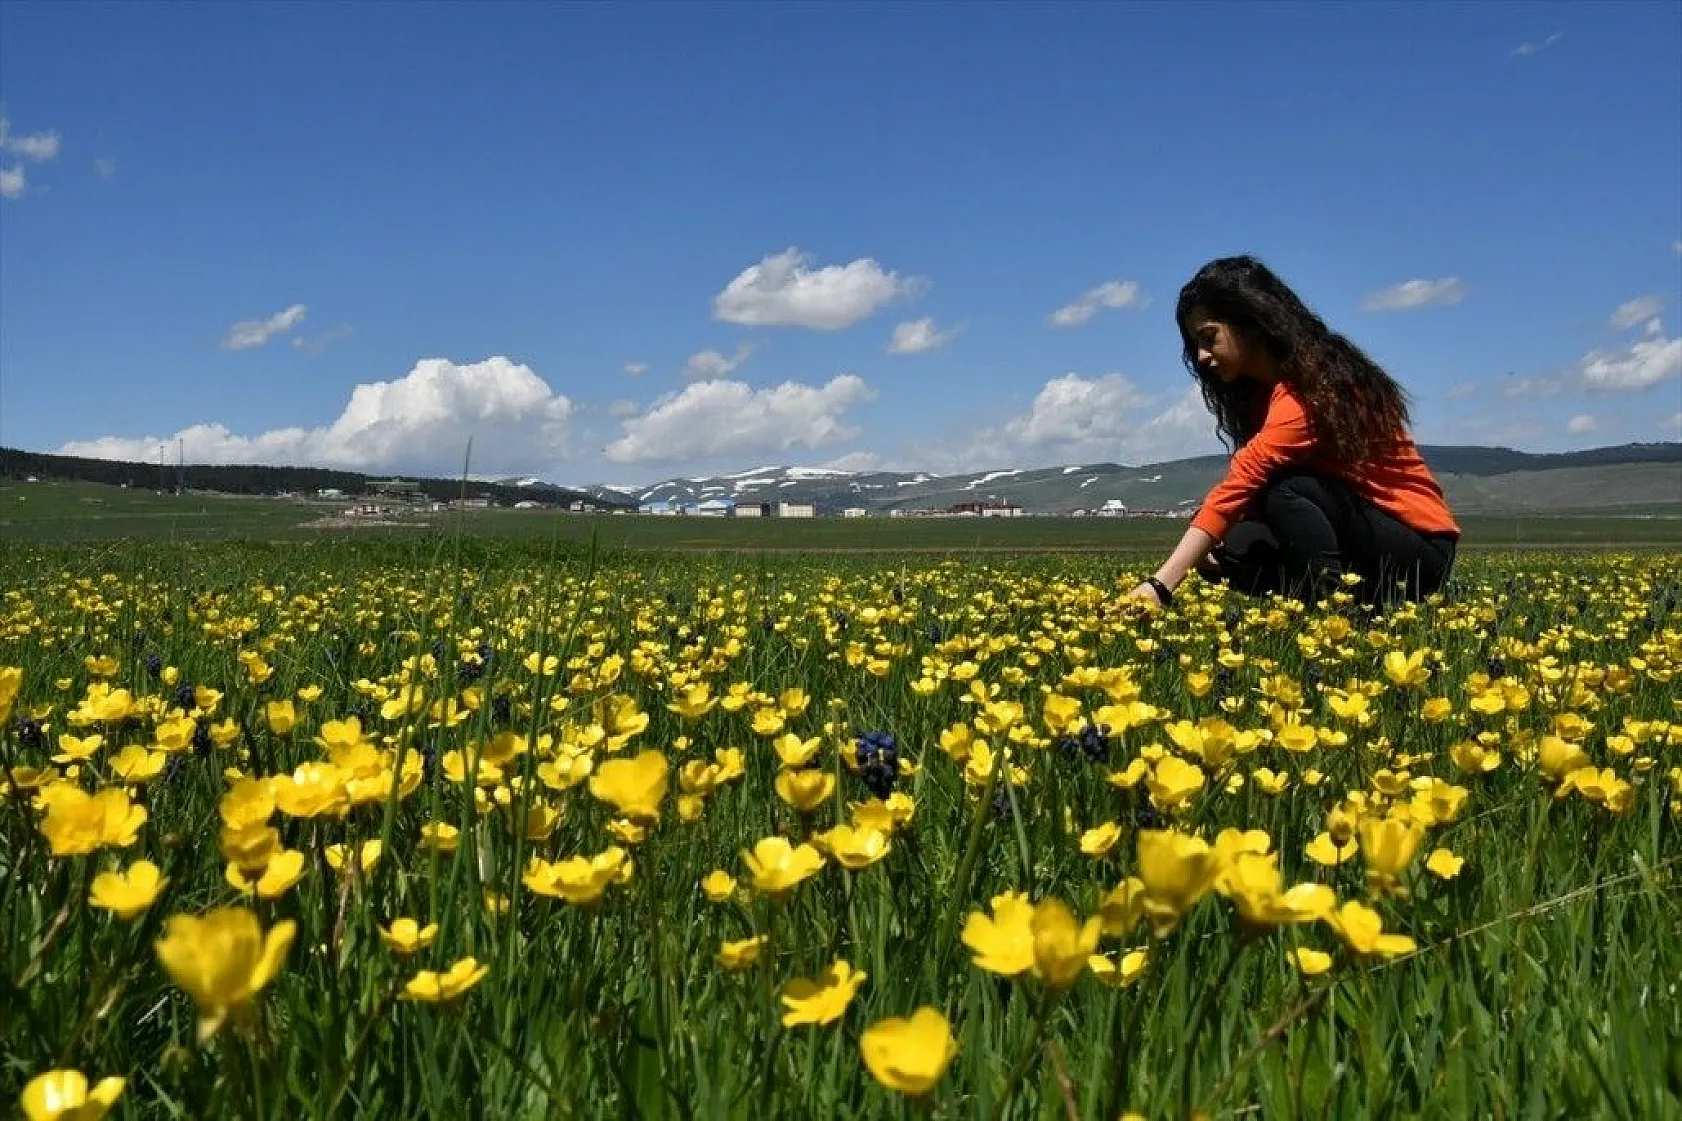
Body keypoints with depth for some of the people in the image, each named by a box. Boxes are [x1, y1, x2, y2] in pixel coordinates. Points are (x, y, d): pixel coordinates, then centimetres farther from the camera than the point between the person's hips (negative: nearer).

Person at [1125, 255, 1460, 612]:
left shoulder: (1310, 386, -23)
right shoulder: (1265, 389, 7)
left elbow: (1243, 482, -34)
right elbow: (1249, 486, 1)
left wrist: (1160, 585, -42)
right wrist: (1208, 552, -19)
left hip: (1419, 545, -8)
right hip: (1352, 533, 8)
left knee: (1285, 491, -30)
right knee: (1226, 552, -9)